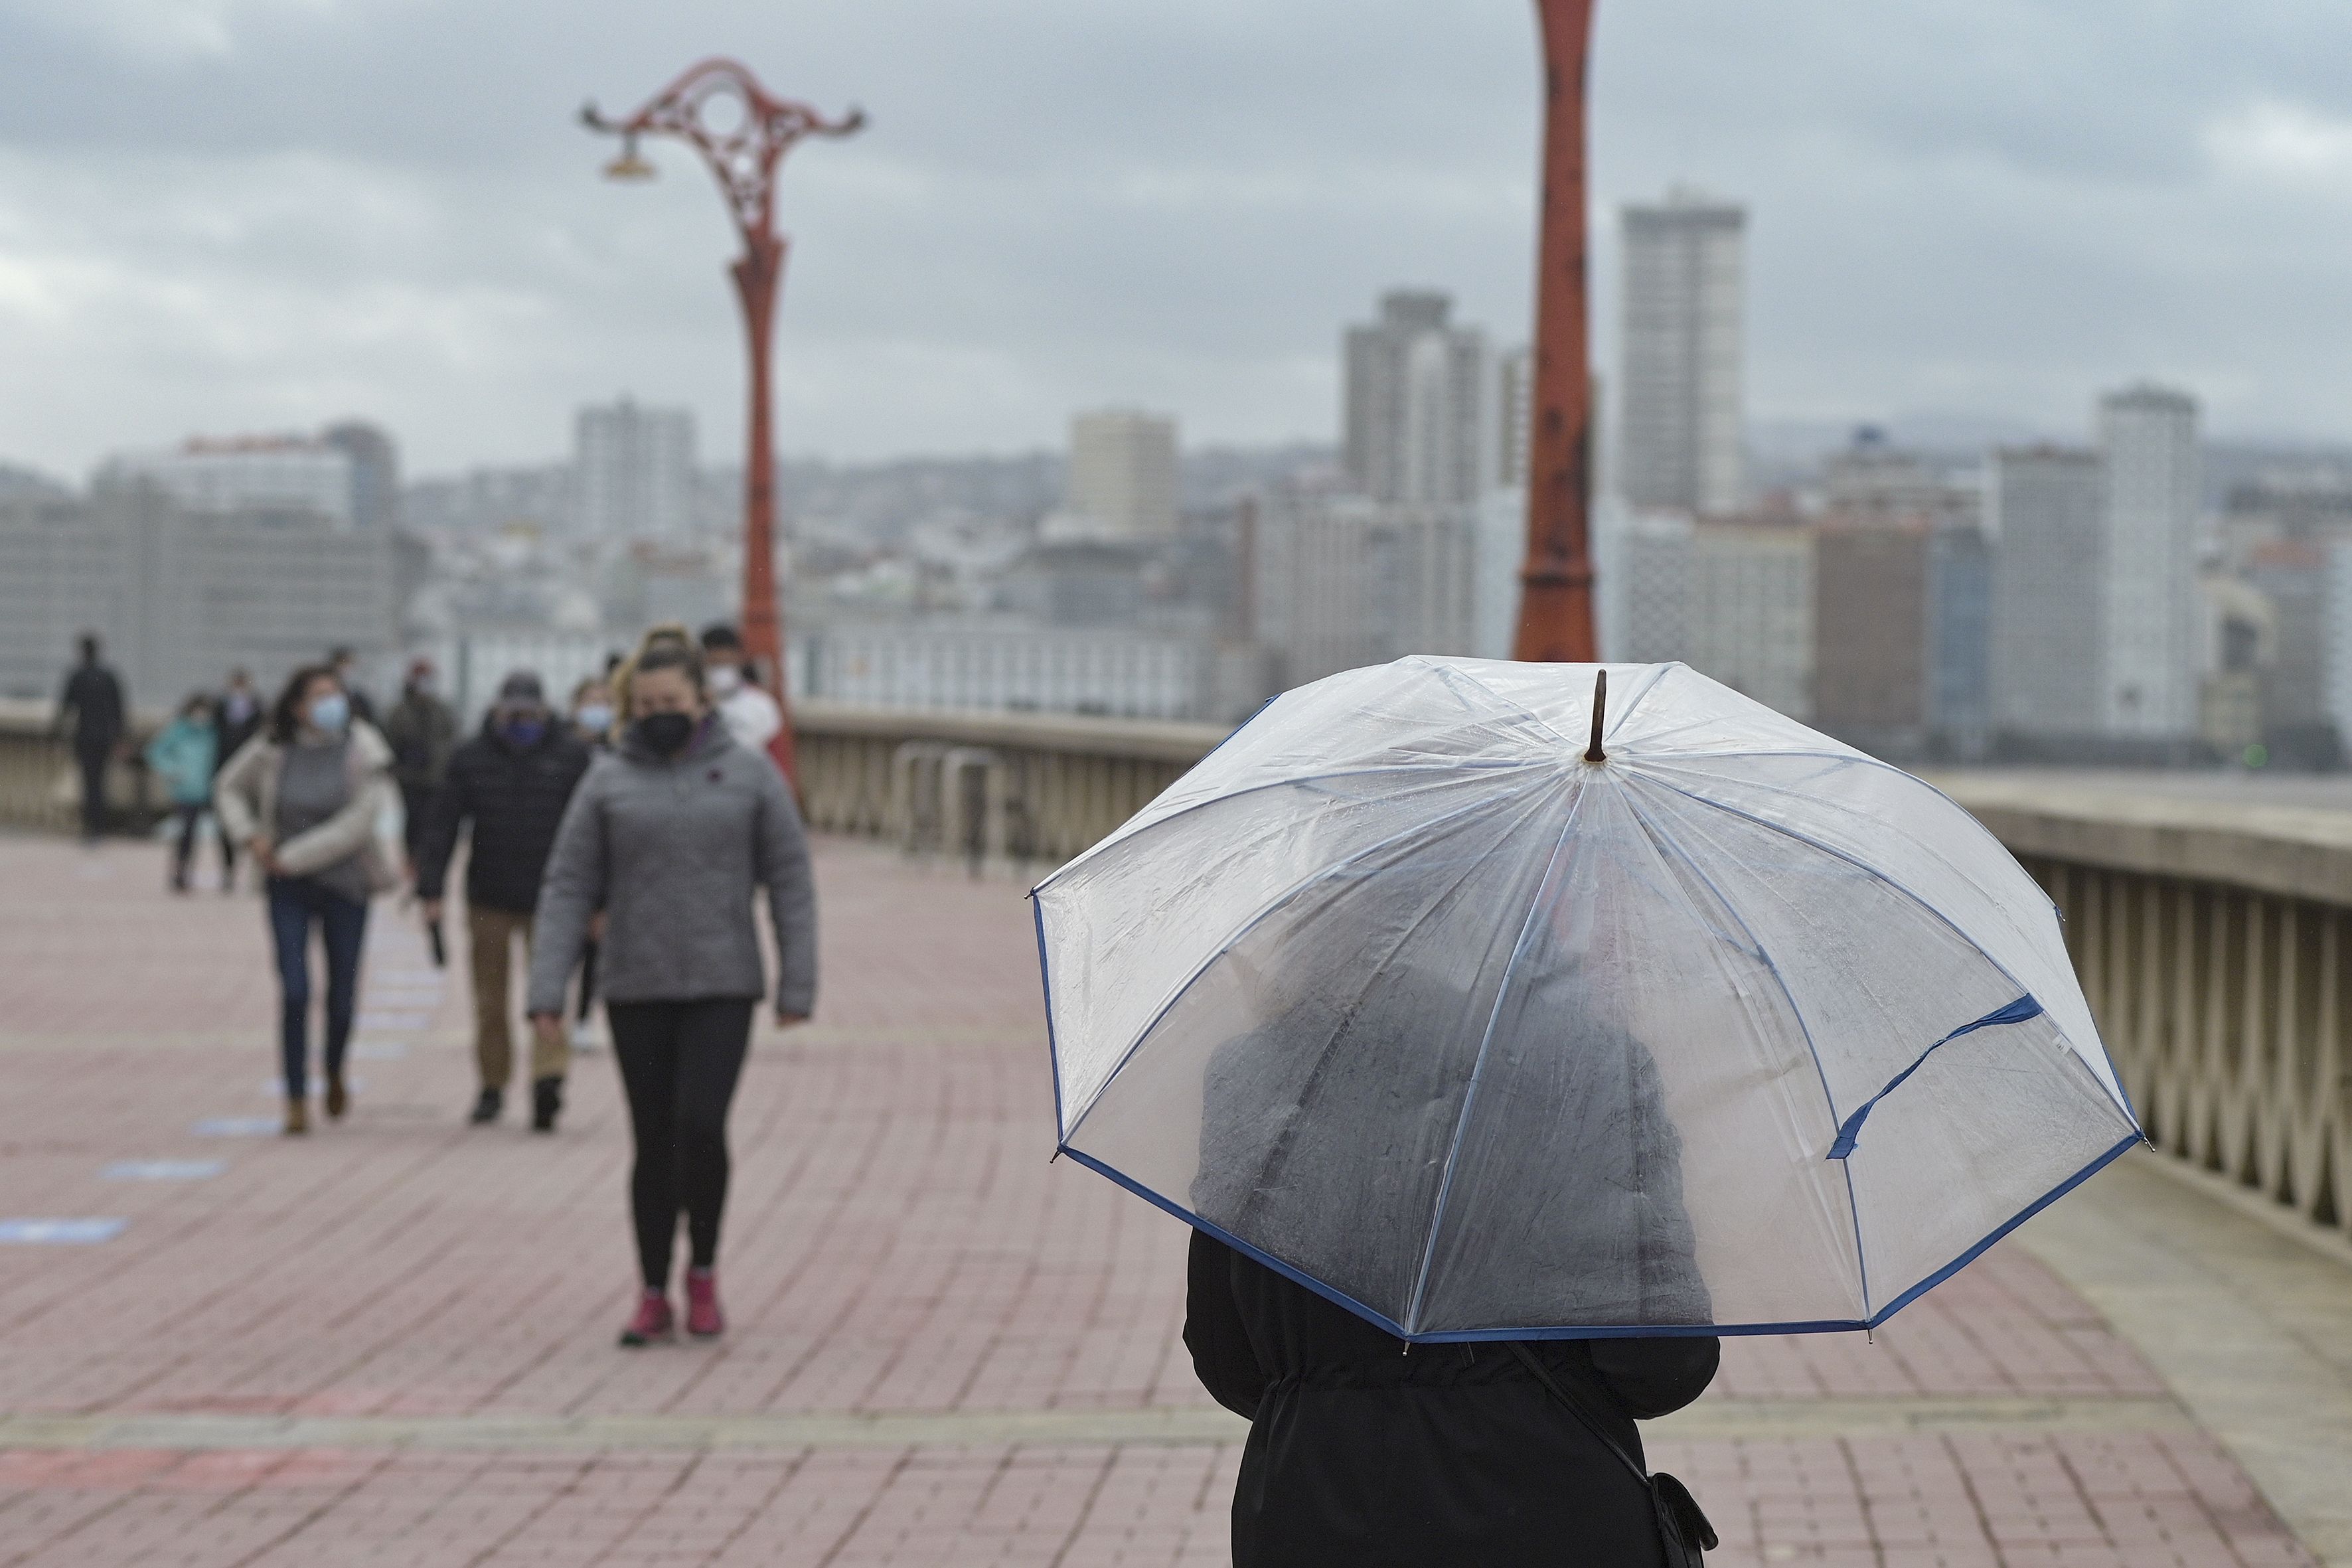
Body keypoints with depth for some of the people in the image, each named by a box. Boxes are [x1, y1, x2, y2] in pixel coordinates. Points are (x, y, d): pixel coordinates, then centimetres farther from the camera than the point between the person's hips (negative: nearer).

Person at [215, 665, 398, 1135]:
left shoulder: (360, 751, -12)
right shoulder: (272, 750, -6)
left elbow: (357, 825, -16)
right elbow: (229, 788, 12)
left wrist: (292, 857, -16)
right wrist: (250, 836, -4)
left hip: (345, 884, 0)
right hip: (288, 888, 0)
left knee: (341, 997, 7)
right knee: (295, 992, -11)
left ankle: (334, 1073, 38)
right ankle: (296, 1100, -3)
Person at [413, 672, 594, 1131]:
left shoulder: (570, 756, 0)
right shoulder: (472, 758, 2)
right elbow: (443, 826, 0)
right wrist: (431, 889, -9)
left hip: (548, 900, -2)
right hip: (489, 901, 2)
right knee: (490, 1002, 10)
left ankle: (548, 1077, -23)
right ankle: (493, 1085, 22)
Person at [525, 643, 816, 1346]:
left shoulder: (751, 776, 1)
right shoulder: (608, 782, 3)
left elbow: (790, 884, 1)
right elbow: (568, 890, 0)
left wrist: (797, 986, -5)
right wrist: (547, 992, -8)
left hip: (722, 988, -1)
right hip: (636, 991, 2)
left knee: (700, 1125, -15)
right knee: (654, 1142, 5)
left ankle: (703, 1273, 7)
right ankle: (654, 1296, 16)